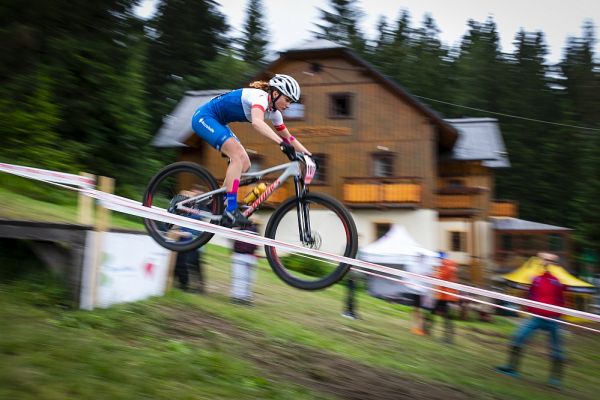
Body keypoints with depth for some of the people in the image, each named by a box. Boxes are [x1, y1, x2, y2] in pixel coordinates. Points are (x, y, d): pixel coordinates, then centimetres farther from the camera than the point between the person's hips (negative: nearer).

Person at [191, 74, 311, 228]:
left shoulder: (273, 112, 4)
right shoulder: (260, 96, -23)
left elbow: (288, 137, 13)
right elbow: (257, 122, -44)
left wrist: (309, 155, 5)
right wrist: (281, 143, -52)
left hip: (216, 123, 10)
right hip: (204, 117, -10)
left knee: (244, 164, 3)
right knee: (238, 155, -24)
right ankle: (230, 212, -27)